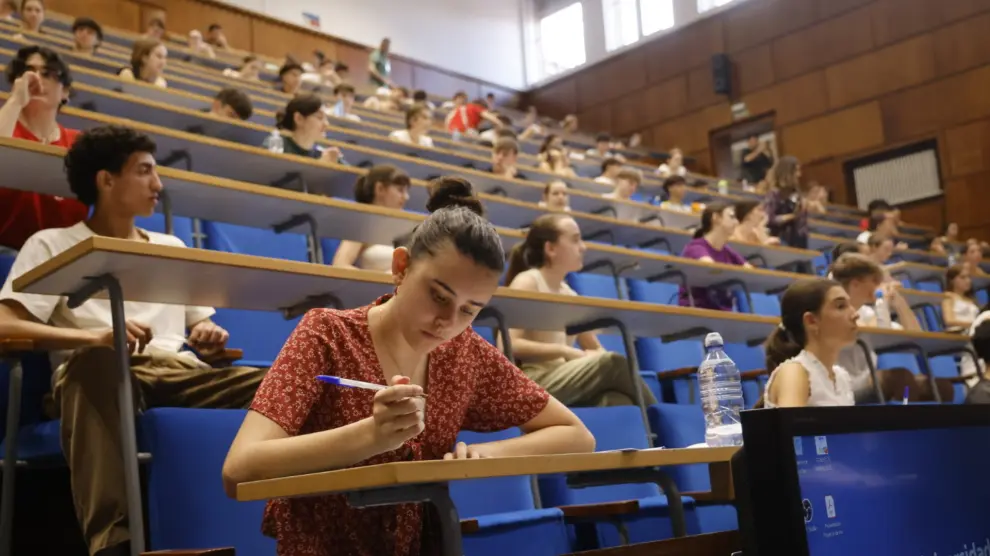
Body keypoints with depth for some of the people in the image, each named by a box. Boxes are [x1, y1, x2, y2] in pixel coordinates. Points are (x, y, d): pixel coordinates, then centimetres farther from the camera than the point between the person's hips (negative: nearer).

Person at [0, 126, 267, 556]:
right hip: (98, 373, -3)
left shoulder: (172, 247, 26)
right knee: (93, 361, -41)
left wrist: (210, 339, -2)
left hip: (176, 372, 4)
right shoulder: (53, 244, 10)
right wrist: (96, 336, -22)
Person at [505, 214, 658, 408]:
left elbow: (595, 349, 20)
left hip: (565, 381, 6)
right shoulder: (527, 282, -2)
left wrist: (592, 356, -5)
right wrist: (565, 352, -17)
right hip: (533, 382, -6)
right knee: (612, 363, -28)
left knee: (617, 401, -29)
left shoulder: (569, 294, 20)